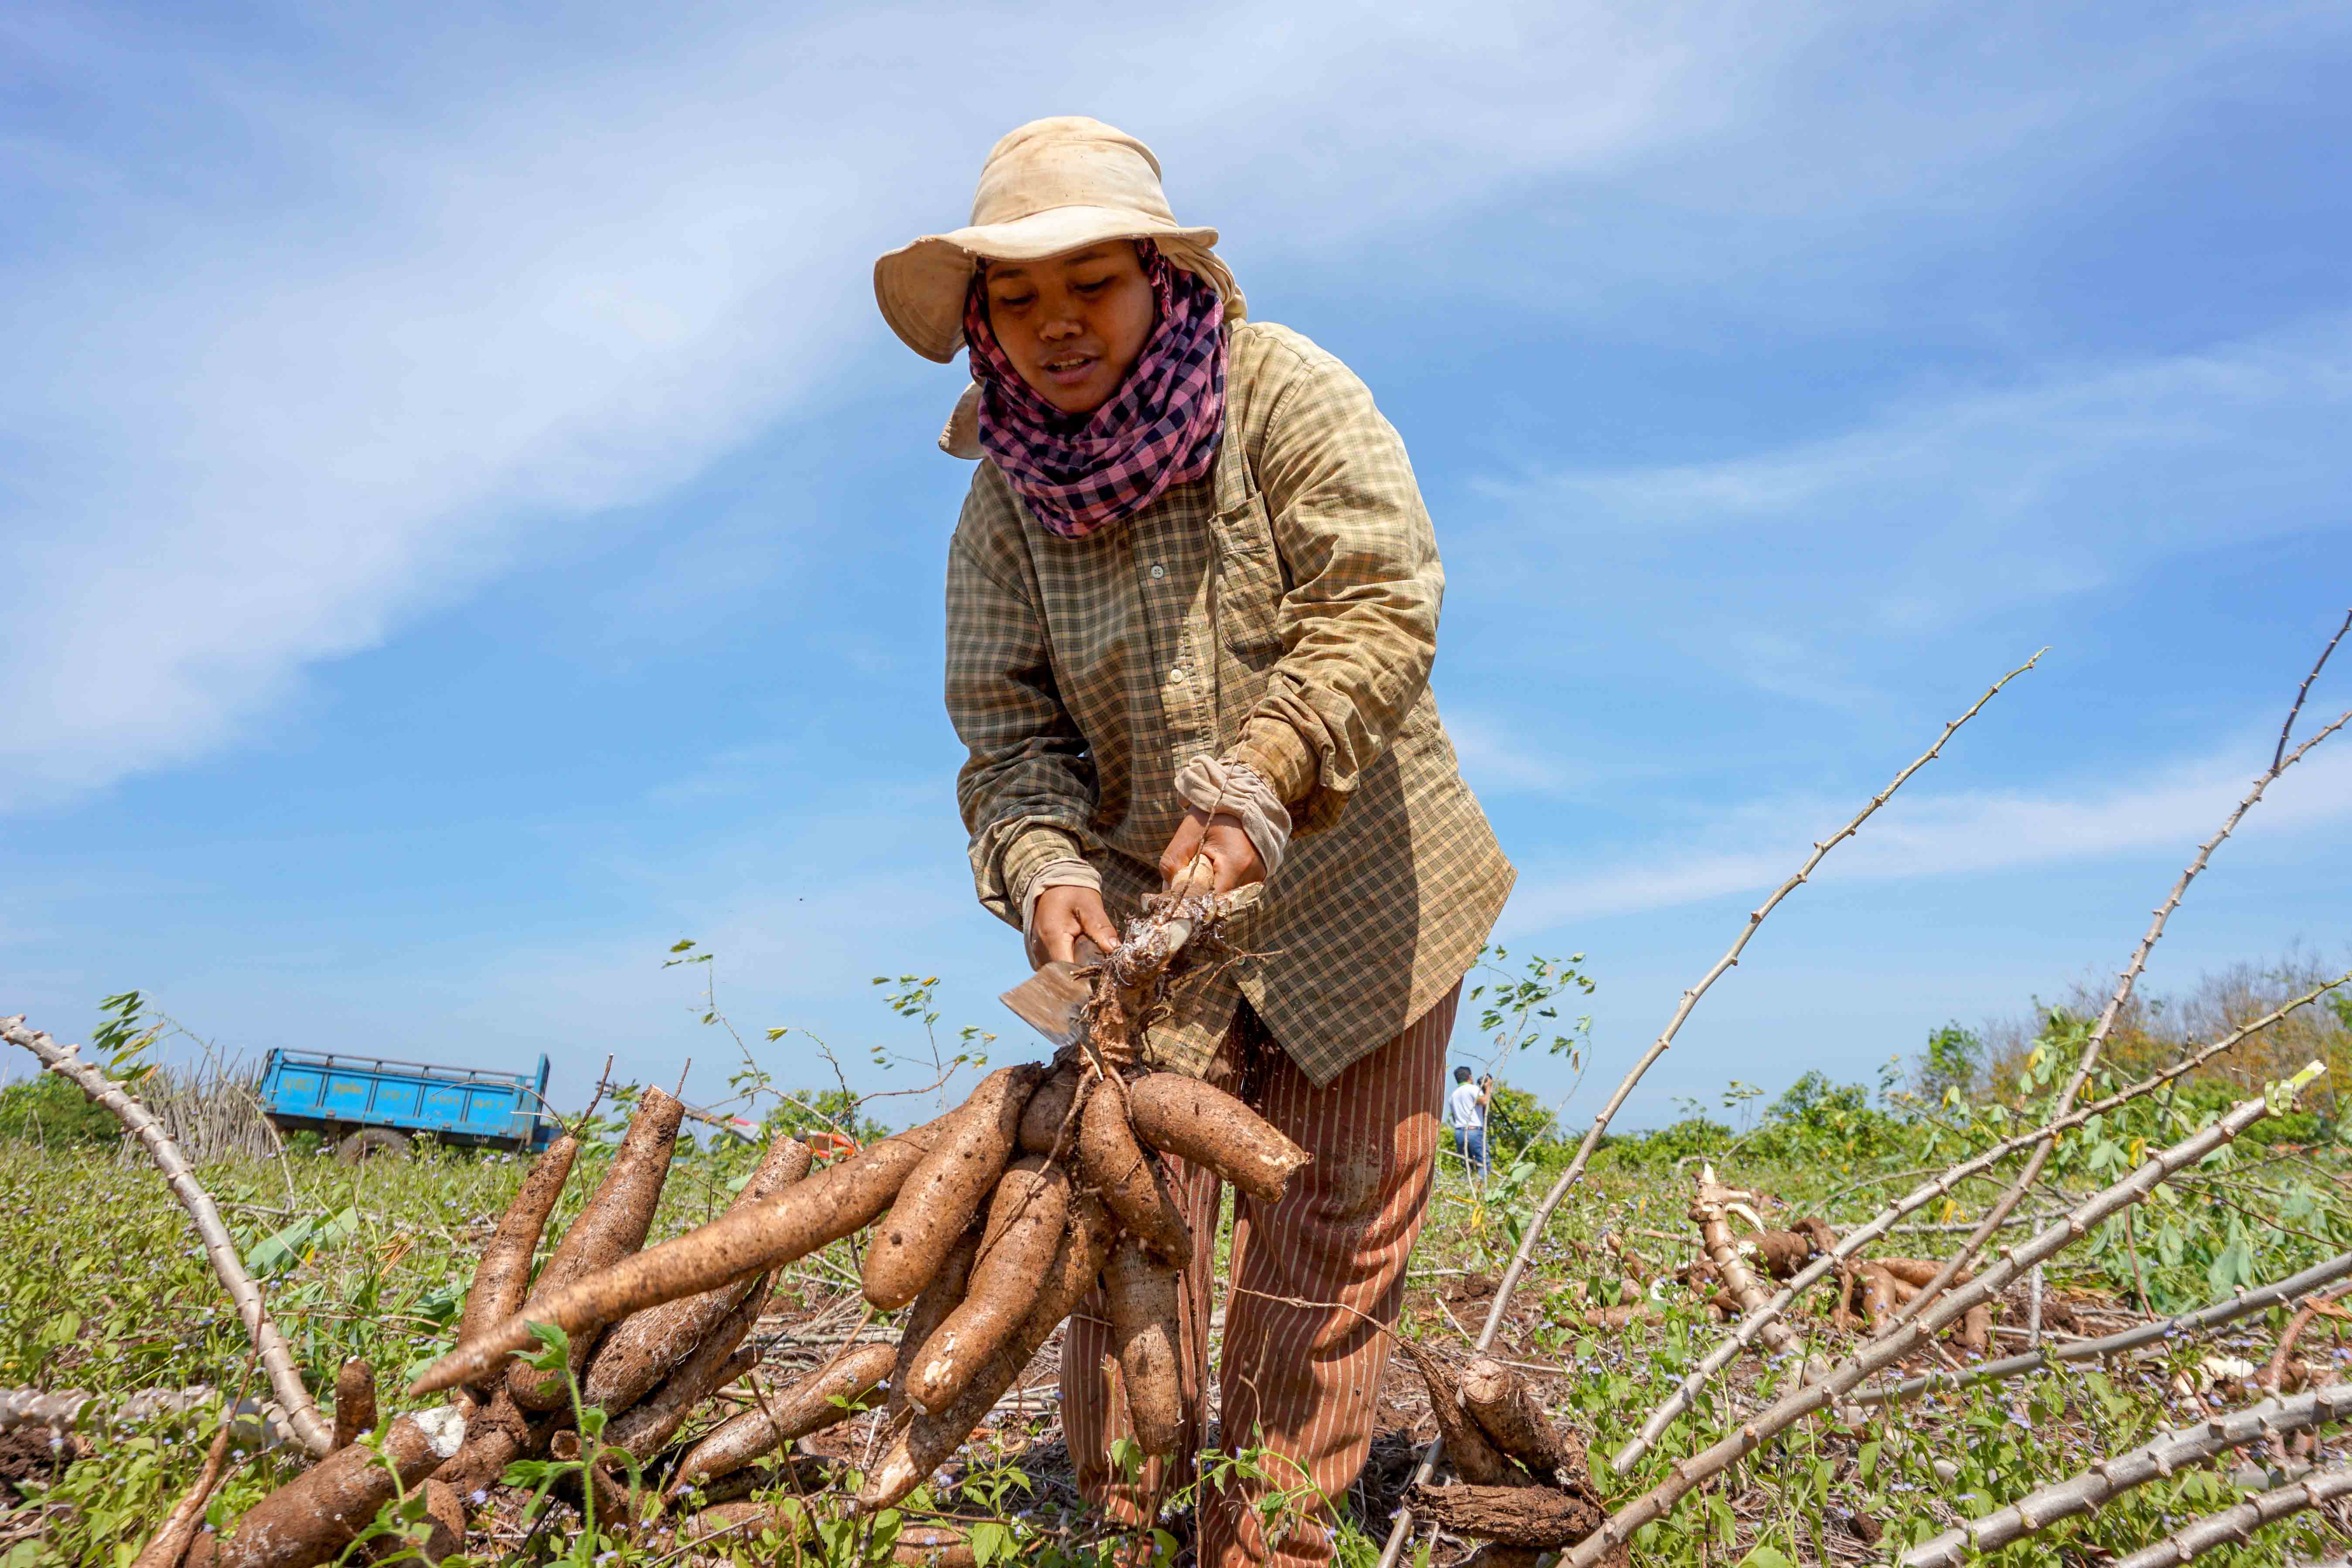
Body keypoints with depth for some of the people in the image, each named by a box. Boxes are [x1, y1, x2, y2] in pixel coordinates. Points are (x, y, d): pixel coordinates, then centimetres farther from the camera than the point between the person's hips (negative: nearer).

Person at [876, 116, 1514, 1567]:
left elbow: (1380, 607, -20)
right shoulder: (1008, 501, -1)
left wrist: (1257, 782, -33)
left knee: (1334, 1229, 3)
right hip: (1145, 915, 2)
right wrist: (1044, 871, -23)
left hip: (1354, 897, -1)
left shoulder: (1284, 395, -11)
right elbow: (1008, 731, -3)